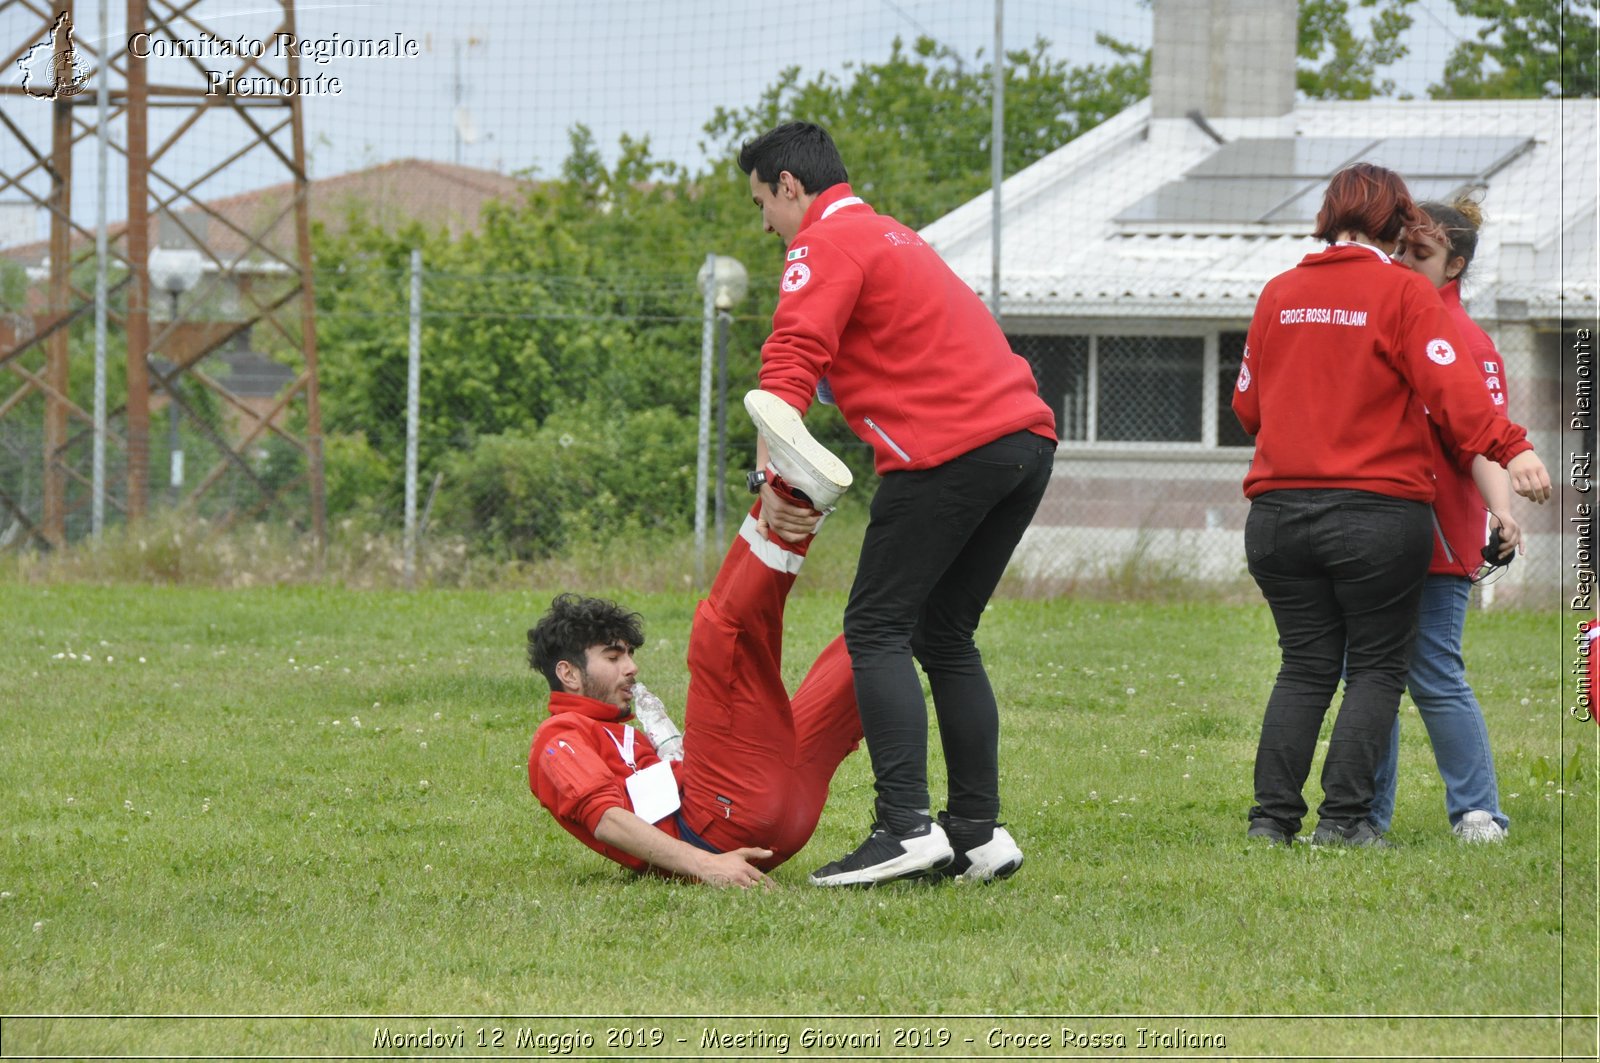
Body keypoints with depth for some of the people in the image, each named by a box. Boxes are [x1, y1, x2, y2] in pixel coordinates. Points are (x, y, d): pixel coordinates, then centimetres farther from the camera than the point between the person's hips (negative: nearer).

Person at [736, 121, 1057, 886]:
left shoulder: (827, 244, -1)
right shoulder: (892, 236, 29)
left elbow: (789, 365, -14)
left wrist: (772, 482, -20)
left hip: (950, 450, -9)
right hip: (1027, 434, 9)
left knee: (876, 628, -6)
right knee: (944, 635, 15)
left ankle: (906, 827, -17)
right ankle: (978, 832, 11)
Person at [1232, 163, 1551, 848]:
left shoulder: (1279, 295, 10)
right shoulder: (1403, 292, -4)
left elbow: (1248, 405, 18)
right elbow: (1450, 387, -17)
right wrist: (1509, 449, -23)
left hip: (1279, 510, 5)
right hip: (1378, 510, -4)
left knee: (1305, 667, 11)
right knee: (1377, 667, 5)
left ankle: (1272, 815, 2)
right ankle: (1343, 816, -4)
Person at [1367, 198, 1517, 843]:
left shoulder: (1464, 339, -8)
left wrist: (1501, 510, -29)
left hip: (1436, 535, -8)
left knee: (1434, 676, -8)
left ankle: (1478, 814, -1)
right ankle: (1367, 812, 16)